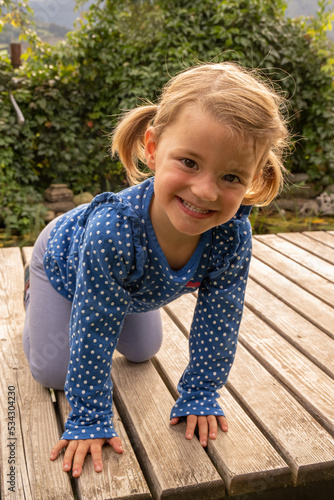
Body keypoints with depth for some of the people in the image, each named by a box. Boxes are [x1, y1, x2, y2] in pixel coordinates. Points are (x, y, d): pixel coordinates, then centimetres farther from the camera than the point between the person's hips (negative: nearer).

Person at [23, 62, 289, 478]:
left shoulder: (233, 236, -37)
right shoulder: (114, 229, -49)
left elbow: (217, 323, -21)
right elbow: (93, 334, -37)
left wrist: (199, 395, -14)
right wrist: (89, 420, -28)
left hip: (135, 285, 4)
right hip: (65, 258, -4)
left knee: (142, 352, 22)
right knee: (53, 371, 5)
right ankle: (36, 298, 33)